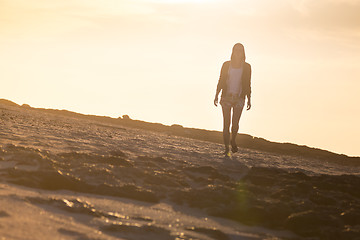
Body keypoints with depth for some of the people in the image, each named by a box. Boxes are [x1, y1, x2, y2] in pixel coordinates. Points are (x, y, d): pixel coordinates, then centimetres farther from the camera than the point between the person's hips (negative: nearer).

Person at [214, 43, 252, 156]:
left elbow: (248, 84, 8)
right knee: (226, 123, -4)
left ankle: (233, 141, 23)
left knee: (235, 123, -8)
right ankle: (226, 148, 4)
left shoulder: (246, 67, 5)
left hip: (239, 98, 0)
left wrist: (249, 100, 5)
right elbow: (221, 81, 7)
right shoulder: (226, 65, 5)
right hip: (226, 96, 0)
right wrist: (216, 95, -1)